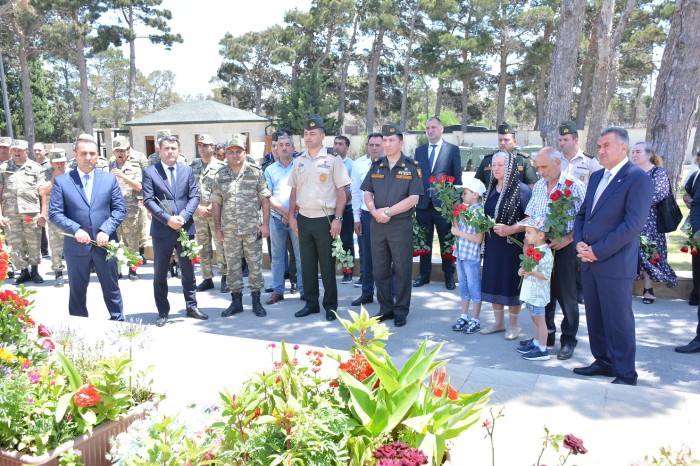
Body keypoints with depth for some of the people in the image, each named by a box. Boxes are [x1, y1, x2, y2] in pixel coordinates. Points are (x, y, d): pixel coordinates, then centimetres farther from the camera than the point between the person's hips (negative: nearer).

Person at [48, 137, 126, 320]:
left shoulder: (109, 179, 4)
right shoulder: (61, 181, 0)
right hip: (76, 245, 0)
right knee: (77, 290, 11)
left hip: (104, 244, 1)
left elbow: (120, 209, 1)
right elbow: (54, 213, -3)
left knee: (111, 288, 11)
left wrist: (105, 230, -13)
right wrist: (75, 230, -17)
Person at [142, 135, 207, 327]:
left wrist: (183, 217, -12)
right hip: (162, 230, -2)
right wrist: (167, 219, -18)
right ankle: (163, 312, 17)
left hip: (185, 227, 2)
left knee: (188, 270, 11)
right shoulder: (150, 172, -1)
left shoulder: (187, 170, 8)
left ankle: (192, 307, 24)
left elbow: (194, 196, 3)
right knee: (160, 273, 6)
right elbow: (148, 200, -7)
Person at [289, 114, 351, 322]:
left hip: (325, 219, -5)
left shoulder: (333, 160, -5)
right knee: (307, 264, 11)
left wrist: (337, 219, -13)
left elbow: (341, 191, -6)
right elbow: (294, 190, 15)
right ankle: (311, 303, 23)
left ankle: (330, 306, 13)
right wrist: (292, 216, 7)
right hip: (303, 219, 5)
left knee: (327, 265, 2)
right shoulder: (299, 162, 10)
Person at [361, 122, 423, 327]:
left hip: (401, 224, -4)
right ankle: (385, 308, 22)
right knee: (379, 269, 9)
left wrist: (389, 212, -15)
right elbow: (368, 193, 8)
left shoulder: (412, 167, -3)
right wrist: (374, 211, -11)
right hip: (377, 224, 4)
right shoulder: (376, 166, 11)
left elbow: (413, 198, -11)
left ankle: (401, 311, 14)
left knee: (402, 270, 2)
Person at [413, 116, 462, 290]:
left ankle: (449, 275, 19)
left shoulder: (452, 149, 0)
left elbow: (457, 177, -1)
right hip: (423, 202, 3)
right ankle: (424, 274, 22)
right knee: (424, 241, 10)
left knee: (446, 241, 6)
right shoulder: (419, 150, 11)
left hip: (443, 202, -3)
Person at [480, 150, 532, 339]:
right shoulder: (490, 189, 10)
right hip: (492, 244, 6)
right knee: (493, 282, 10)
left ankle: (513, 324, 18)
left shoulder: (521, 189, -10)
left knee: (512, 283, 3)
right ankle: (498, 322, 24)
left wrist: (511, 229, -22)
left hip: (513, 244, -6)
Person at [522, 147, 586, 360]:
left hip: (564, 247, -6)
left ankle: (568, 340, 16)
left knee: (566, 295, 3)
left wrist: (568, 239, -22)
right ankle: (546, 334, 26)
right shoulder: (538, 186, 10)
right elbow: (530, 216, 15)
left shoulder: (574, 186, -9)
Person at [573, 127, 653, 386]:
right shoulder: (597, 177, 15)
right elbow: (582, 214, 18)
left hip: (614, 264, -7)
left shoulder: (638, 178, -10)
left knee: (619, 322, 2)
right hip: (589, 261, 7)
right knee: (595, 318, 16)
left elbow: (633, 224, -18)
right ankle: (603, 362, 31)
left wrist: (598, 251, -17)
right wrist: (579, 242, -1)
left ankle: (626, 374, 15)